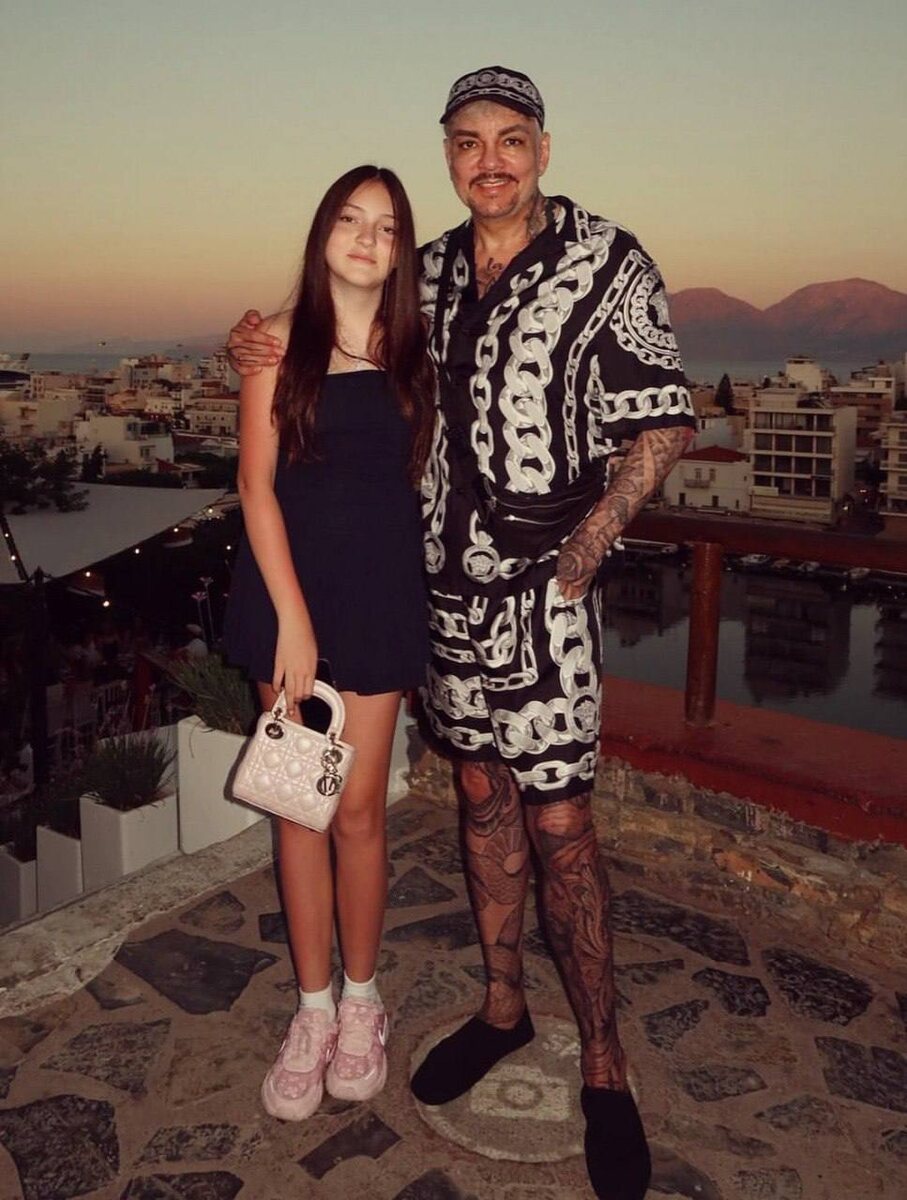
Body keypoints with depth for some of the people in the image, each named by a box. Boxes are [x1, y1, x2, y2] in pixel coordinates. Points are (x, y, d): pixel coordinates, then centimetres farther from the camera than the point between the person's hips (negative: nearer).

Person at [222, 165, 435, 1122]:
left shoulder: (410, 353, 7)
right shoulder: (282, 343, 0)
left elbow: (413, 474, 9)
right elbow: (257, 484, -5)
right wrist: (292, 616, -12)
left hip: (379, 595, 1)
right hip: (289, 587, -1)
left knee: (359, 809, 6)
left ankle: (360, 999, 24)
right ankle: (313, 1008, 21)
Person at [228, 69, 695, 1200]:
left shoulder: (604, 262, -6)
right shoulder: (429, 271, 10)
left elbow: (661, 428, -8)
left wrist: (576, 562, -12)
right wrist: (263, 345, 5)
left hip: (542, 592, -5)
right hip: (445, 585, 5)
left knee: (557, 820, -4)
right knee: (482, 790, 14)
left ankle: (603, 1066, 13)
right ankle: (502, 1004, 32)